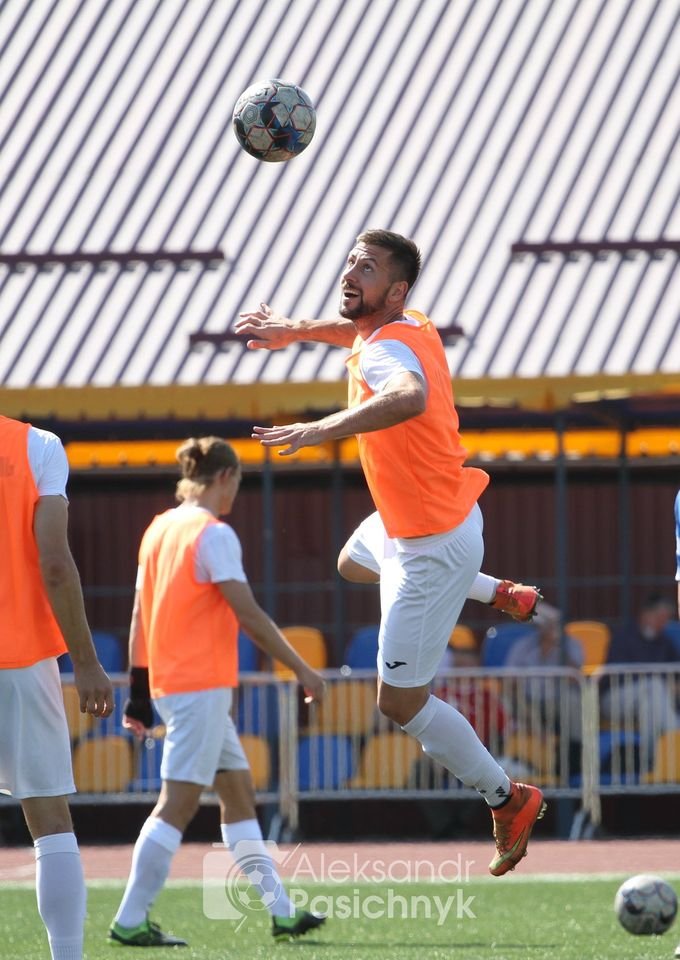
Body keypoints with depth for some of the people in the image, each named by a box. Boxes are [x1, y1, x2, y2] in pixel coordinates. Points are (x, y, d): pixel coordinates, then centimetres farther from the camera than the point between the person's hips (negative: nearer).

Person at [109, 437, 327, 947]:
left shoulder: (159, 528, 11)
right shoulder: (214, 534, -13)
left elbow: (140, 614, 13)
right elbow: (248, 614, -16)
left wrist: (139, 690, 16)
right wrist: (303, 670, -11)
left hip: (167, 682, 9)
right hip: (202, 686, -9)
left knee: (240, 796, 13)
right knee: (178, 804, -8)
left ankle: (281, 910, 15)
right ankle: (130, 920, -9)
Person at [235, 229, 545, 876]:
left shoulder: (386, 352, -30)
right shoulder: (411, 329, -2)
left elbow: (411, 397, -57)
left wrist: (322, 430, -62)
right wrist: (296, 330, 24)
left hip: (430, 548, -10)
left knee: (400, 703, -5)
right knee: (352, 562, 41)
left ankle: (507, 799, 11)